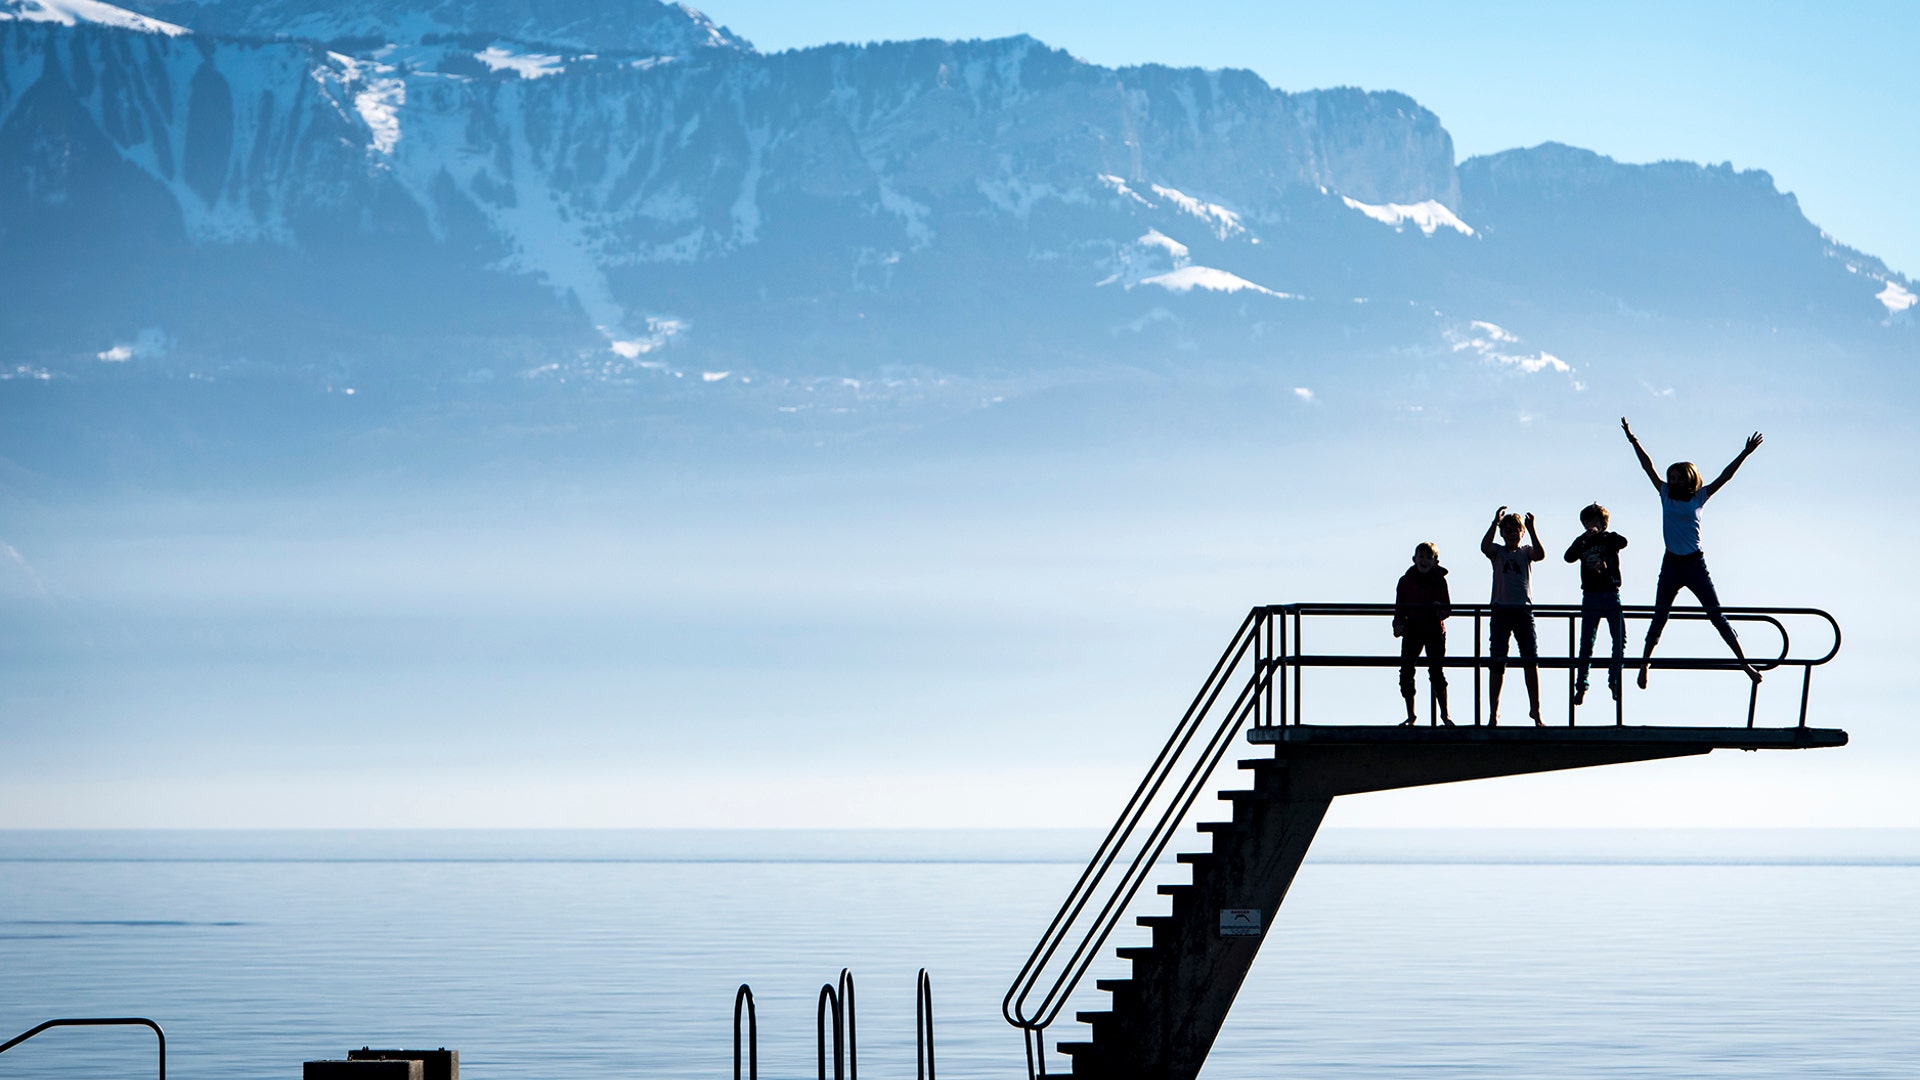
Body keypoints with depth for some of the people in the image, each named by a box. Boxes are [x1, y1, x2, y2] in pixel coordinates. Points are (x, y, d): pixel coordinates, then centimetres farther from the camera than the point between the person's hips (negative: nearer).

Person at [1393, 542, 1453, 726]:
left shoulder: (1439, 580, -1)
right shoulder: (1405, 581, 3)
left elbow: (1447, 609, -2)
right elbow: (1399, 608, 6)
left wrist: (1439, 609, -24)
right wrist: (1398, 625, -10)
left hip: (1434, 630, -2)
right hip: (1412, 631, 2)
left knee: (1436, 672, -5)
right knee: (1406, 672, -2)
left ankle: (1444, 714, 6)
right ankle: (1411, 715, 11)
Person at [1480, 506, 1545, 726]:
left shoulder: (1526, 551, 11)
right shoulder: (1498, 552, 9)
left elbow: (1540, 554, -12)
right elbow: (1485, 547, -14)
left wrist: (1532, 528, -17)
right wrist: (1495, 522, -16)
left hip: (1524, 610, 0)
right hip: (1501, 610, 0)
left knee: (1531, 661, -6)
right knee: (1497, 662, -2)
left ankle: (1535, 711, -1)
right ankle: (1493, 714, 3)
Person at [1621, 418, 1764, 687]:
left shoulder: (1699, 498, 0)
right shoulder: (1666, 495, 5)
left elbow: (1724, 477, -4)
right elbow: (1648, 466, 6)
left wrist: (1745, 453, -11)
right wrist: (1633, 440, 6)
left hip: (1695, 563, -2)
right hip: (1671, 564, 2)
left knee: (1717, 616, -2)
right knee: (1659, 618, 5)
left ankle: (1744, 662, 0)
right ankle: (1644, 663, 14)